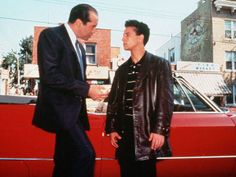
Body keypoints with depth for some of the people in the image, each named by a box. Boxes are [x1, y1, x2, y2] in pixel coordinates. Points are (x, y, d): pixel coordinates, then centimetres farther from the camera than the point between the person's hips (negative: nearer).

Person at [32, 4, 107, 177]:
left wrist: (91, 90, 3)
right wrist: (86, 89, -18)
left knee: (65, 162, 12)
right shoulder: (51, 35, -8)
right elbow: (50, 75, -19)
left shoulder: (79, 46, 19)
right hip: (59, 108, -9)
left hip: (72, 110, 9)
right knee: (85, 154, -20)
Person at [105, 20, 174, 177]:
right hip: (123, 134, 5)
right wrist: (111, 128, 6)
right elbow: (113, 101, 15)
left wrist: (160, 130, -14)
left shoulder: (160, 65, 1)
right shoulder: (122, 70, 16)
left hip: (146, 134, -5)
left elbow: (166, 100, -6)